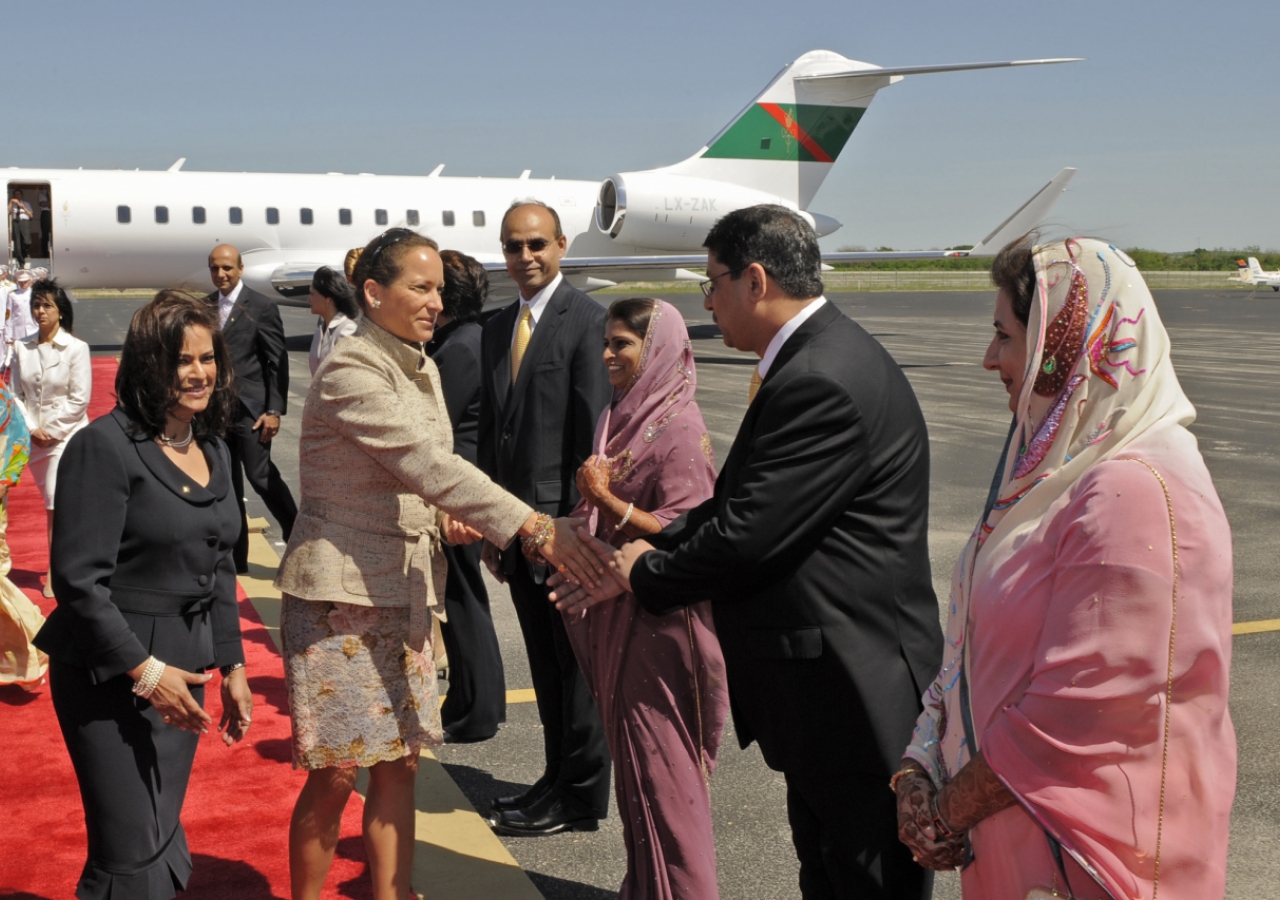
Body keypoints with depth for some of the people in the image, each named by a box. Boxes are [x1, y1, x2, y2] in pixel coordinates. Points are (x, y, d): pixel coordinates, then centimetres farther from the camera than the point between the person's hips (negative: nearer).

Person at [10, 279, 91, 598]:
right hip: (34, 438, 5)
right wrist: (31, 428, -6)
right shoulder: (22, 348, 4)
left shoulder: (76, 348, -8)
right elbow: (17, 394, 6)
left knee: (57, 503, -10)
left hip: (66, 435, -5)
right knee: (53, 503, 13)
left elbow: (79, 399, -9)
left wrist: (52, 431, -10)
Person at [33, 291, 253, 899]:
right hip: (113, 673, -7)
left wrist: (232, 666, 14)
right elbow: (79, 579, -18)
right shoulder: (106, 445, -14)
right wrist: (144, 671, -19)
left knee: (163, 838, 14)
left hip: (182, 670, 7)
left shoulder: (213, 450, 10)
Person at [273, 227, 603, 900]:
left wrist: (442, 514, -3)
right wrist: (534, 528, -31)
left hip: (403, 592, 8)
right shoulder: (349, 372, -17)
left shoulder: (420, 369, 10)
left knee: (398, 765, 10)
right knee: (336, 774, 0)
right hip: (341, 592, -7)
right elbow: (429, 464, -26)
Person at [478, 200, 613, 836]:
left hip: (565, 521, -7)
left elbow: (594, 430, -15)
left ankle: (581, 797, 15)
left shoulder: (586, 319, -10)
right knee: (545, 664, 16)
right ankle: (558, 778, 29)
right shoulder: (497, 328, 13)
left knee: (576, 663, 4)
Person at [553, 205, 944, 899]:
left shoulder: (823, 382, -24)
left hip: (855, 692, -11)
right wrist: (647, 547, 3)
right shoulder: (817, 358, 11)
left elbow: (749, 534, -23)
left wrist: (644, 575, -7)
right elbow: (738, 504, 13)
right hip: (823, 686, 11)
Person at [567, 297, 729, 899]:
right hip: (616, 611, 8)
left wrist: (605, 500, -26)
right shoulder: (620, 419, 10)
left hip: (659, 618, -8)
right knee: (632, 757, 17)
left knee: (659, 765, 1)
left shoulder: (679, 430, -15)